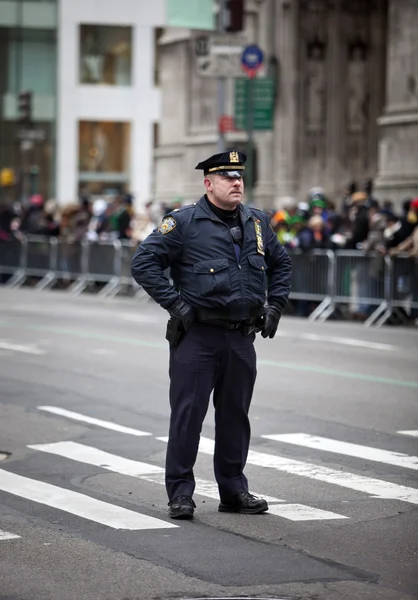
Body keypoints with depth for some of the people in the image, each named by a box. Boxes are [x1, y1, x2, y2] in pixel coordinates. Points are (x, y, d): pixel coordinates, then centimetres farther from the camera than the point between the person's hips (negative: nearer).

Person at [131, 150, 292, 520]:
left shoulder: (257, 223, 11)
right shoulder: (184, 222, -6)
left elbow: (281, 264, 26)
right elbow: (144, 262, -9)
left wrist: (274, 305, 14)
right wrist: (175, 303, -12)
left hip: (242, 337, 5)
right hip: (197, 336, -5)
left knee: (235, 415, 11)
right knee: (188, 413, -3)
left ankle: (234, 491, 21)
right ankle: (180, 494, 4)